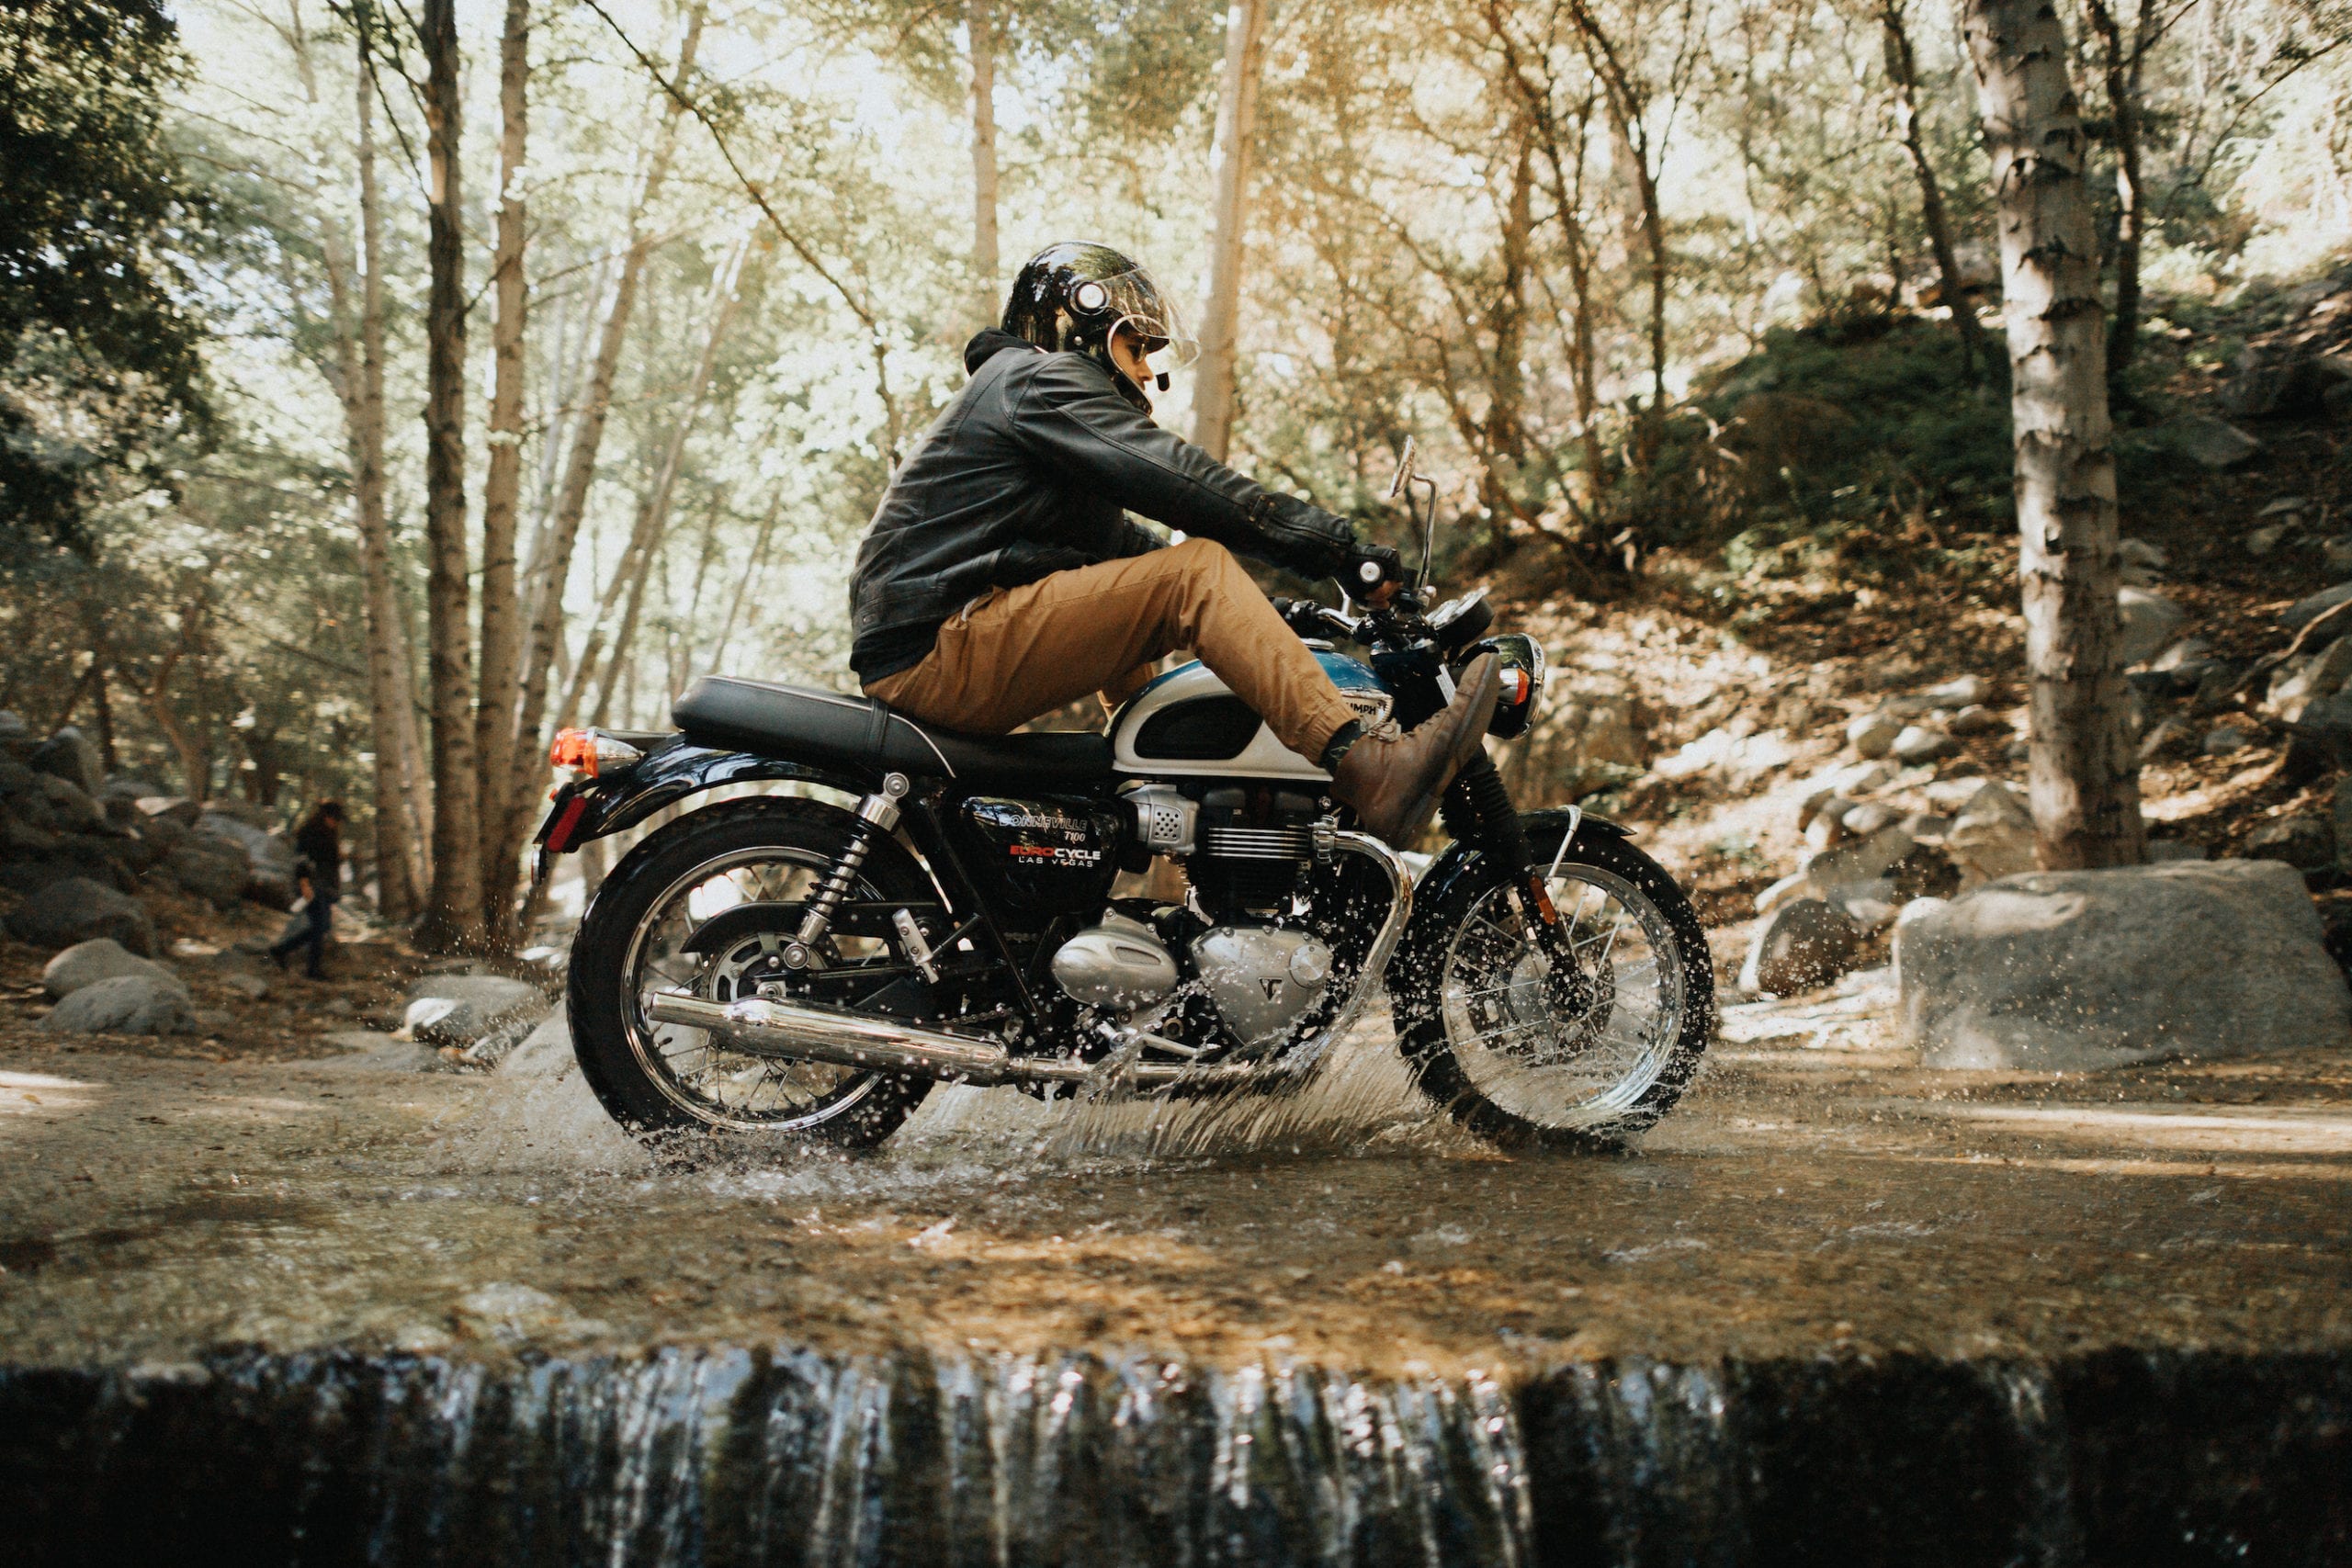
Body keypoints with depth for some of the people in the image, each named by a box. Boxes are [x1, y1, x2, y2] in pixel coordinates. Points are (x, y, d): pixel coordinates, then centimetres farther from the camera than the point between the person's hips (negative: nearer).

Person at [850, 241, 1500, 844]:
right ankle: (1367, 768, -31)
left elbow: (1120, 539, 29)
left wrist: (1252, 616, 21)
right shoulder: (1043, 378, -1)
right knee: (1197, 571, -17)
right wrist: (1339, 549, -14)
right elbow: (1178, 478, -14)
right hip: (940, 650, -10)